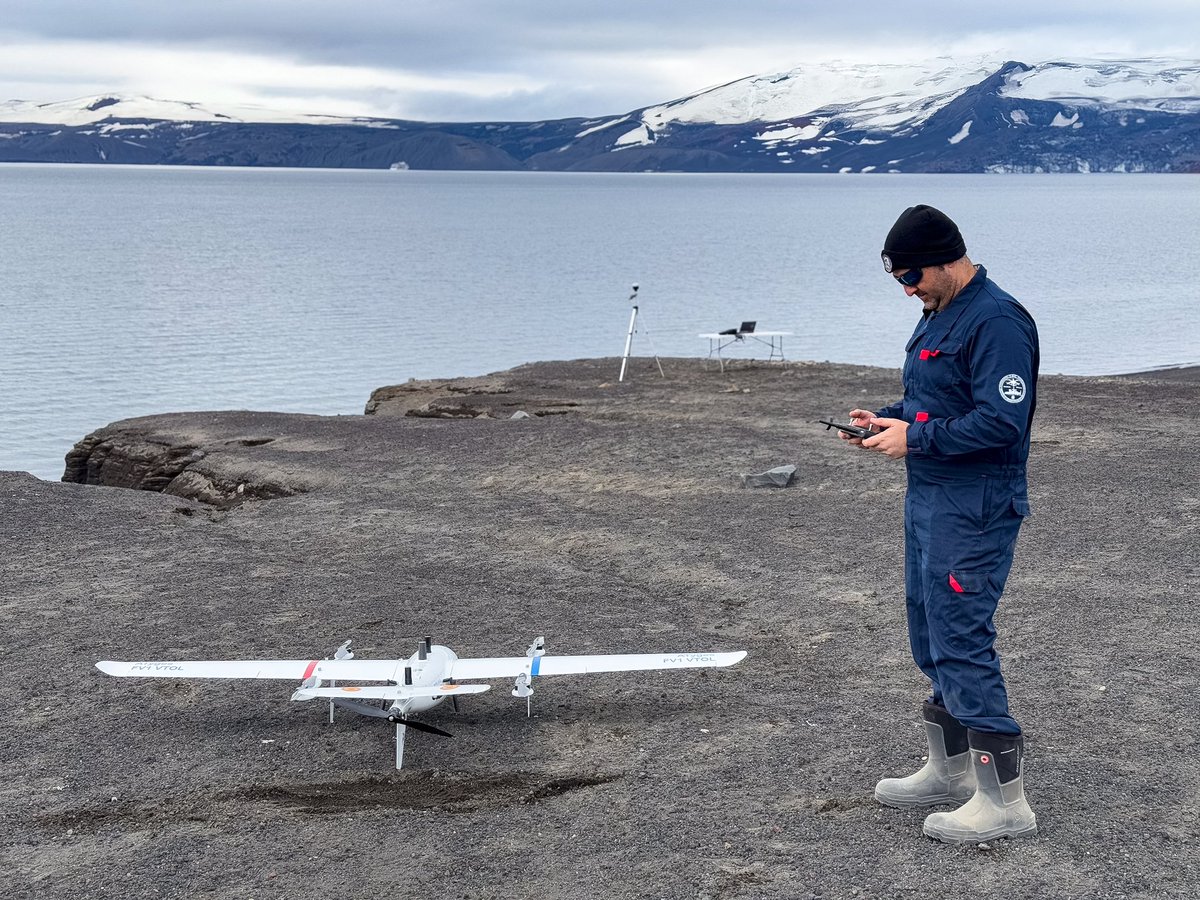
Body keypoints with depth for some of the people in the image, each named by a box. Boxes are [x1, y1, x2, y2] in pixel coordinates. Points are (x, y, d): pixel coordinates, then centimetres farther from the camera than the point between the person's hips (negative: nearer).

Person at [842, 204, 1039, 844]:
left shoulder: (997, 322, -18)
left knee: (960, 639, -10)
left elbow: (1001, 421, -24)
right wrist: (889, 419, 8)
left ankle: (1004, 799, -4)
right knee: (931, 637, 17)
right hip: (929, 499, 11)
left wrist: (915, 438, -19)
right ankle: (949, 768, 31)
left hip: (975, 508, -11)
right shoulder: (939, 316, 15)